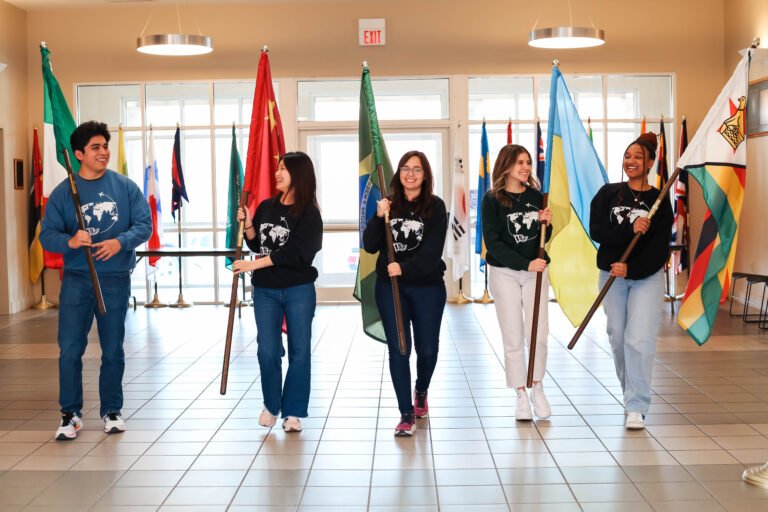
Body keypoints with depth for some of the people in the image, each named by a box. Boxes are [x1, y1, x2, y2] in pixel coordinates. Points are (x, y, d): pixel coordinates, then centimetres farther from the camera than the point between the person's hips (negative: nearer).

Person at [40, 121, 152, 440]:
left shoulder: (126, 187, 1)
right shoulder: (62, 192, 1)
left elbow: (144, 225, -3)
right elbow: (47, 235, -2)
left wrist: (120, 242, -22)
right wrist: (70, 241, -24)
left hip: (116, 280, 0)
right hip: (76, 279, 0)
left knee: (113, 350, 9)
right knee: (70, 350, -2)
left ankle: (111, 411, 22)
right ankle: (70, 414, 11)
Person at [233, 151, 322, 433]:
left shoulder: (309, 213, -8)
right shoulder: (266, 207, 5)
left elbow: (295, 253, -18)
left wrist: (254, 264, -21)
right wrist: (247, 224, -3)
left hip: (299, 291, -3)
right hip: (265, 290, 3)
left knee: (299, 350, 3)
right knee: (268, 351, 3)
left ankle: (292, 412, 13)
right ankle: (271, 405, 22)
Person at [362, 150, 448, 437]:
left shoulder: (435, 207, -3)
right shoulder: (388, 205, 4)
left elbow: (432, 250, -12)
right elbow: (370, 246, -2)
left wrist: (404, 268, -23)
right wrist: (378, 218, -16)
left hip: (427, 287, -1)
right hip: (389, 286, 1)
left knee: (427, 348, 9)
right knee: (398, 348, -2)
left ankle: (421, 392, 39)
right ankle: (407, 413, 6)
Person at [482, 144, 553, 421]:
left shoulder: (535, 196, 6)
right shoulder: (492, 200, -5)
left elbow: (542, 239, 14)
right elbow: (492, 242, -11)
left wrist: (546, 223, -8)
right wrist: (526, 263, -18)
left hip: (535, 271, 3)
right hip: (504, 273, -3)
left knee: (538, 334, -4)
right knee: (513, 338, 2)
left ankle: (537, 388, 15)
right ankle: (521, 395, 13)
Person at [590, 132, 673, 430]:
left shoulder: (659, 201, -1)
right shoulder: (608, 194, 3)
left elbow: (661, 247, -6)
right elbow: (596, 231, -9)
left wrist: (631, 268, -19)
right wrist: (630, 229, -23)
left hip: (647, 277, -2)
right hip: (611, 275, 2)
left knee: (639, 339, -12)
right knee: (618, 336, 9)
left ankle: (636, 407, -7)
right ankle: (630, 392, 30)